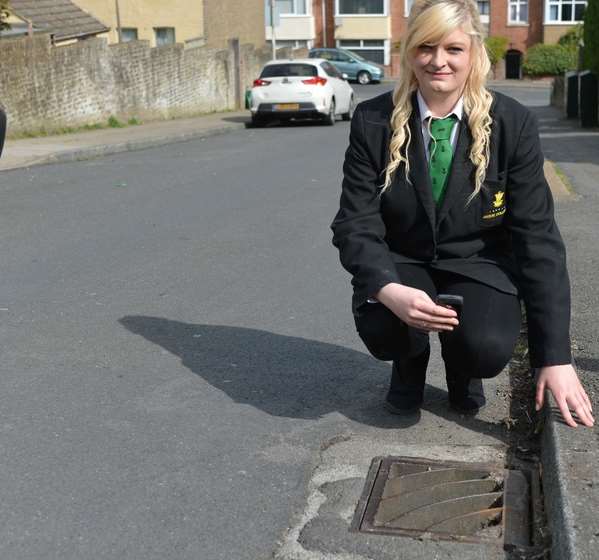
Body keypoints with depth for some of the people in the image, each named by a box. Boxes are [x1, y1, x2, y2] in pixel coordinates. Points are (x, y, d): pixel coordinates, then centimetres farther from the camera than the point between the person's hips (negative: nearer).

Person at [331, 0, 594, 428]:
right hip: (401, 263, 1)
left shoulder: (513, 124, -13)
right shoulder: (373, 122, -12)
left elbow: (538, 236, -13)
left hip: (478, 264, 0)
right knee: (380, 328, -31)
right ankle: (411, 360, 9)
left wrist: (555, 355, -19)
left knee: (488, 348, -29)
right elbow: (355, 224, -14)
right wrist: (388, 289, -38)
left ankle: (462, 366, 12)